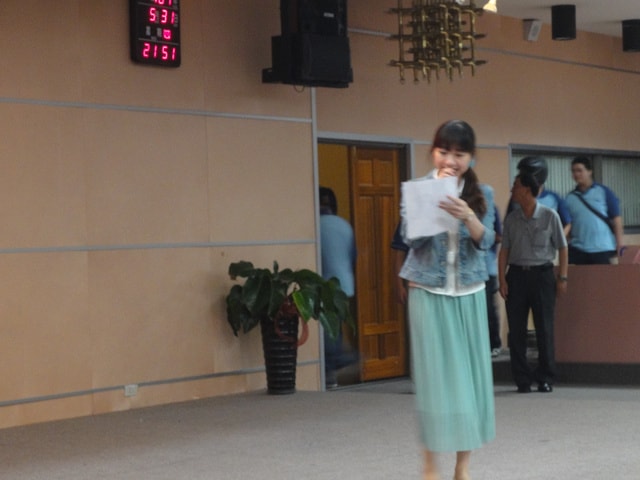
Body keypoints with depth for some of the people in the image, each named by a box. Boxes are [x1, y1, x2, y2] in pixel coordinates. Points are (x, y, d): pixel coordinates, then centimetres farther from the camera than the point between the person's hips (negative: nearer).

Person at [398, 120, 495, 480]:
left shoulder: (482, 194, 2)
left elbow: (486, 241, -8)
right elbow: (411, 237, -12)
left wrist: (467, 216, -26)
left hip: (469, 295, 2)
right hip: (429, 295, -2)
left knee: (470, 374, 3)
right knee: (435, 377, -4)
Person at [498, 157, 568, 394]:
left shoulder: (549, 216, -2)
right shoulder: (511, 219, 6)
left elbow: (562, 248, 2)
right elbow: (504, 250, 7)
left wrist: (562, 277, -2)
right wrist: (502, 280, -1)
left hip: (542, 274, -3)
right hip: (516, 274, 3)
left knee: (544, 328, 0)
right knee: (516, 330, 2)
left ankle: (545, 378, 9)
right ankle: (522, 379, 9)